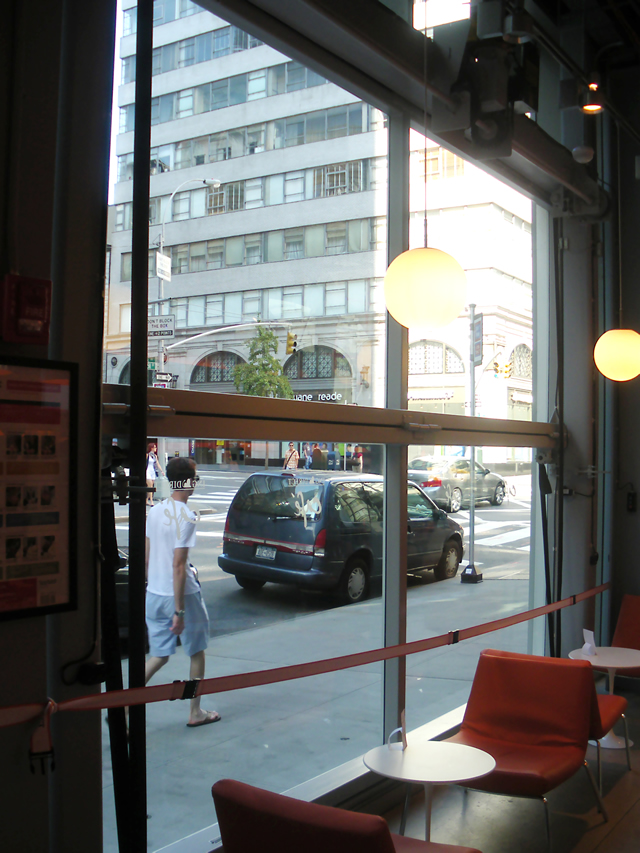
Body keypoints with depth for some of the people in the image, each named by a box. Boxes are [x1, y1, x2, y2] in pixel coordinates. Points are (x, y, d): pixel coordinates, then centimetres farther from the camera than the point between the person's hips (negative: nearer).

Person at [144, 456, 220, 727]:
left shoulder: (155, 511, 5)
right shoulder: (185, 516, -19)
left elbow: (146, 557, 11)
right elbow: (178, 566, -22)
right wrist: (179, 611, -20)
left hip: (154, 594, 7)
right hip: (181, 595, -7)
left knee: (159, 655, 14)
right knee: (197, 652, 13)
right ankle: (195, 713, 23)